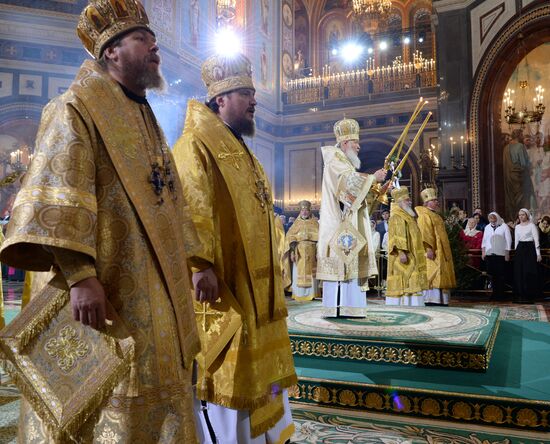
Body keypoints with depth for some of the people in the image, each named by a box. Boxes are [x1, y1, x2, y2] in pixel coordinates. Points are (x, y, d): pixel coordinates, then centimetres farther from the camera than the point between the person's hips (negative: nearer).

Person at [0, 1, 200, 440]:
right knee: (105, 409, -1)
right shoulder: (77, 109, -5)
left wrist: (194, 263, 18)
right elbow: (57, 197, -18)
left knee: (153, 399, 13)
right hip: (104, 291, -8)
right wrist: (81, 275, -28)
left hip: (153, 295, 8)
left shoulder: (145, 120, 20)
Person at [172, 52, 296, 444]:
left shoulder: (242, 152, 19)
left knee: (255, 366, 18)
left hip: (254, 285, 10)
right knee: (221, 372, -2)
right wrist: (201, 264, -31)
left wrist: (274, 271, 22)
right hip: (221, 286, -10)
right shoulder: (197, 145, -10)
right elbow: (191, 210, -23)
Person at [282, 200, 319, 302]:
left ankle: (311, 294, 6)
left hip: (311, 252, 0)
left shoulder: (314, 222, 9)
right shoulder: (297, 223, 11)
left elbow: (318, 236, 1)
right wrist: (292, 243, -14)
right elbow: (290, 236, 2)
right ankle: (298, 294, 2)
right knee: (298, 273, -2)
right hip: (299, 252, 1)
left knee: (310, 273, 0)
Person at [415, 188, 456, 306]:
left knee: (441, 276, 8)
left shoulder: (436, 216, 23)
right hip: (433, 252, -10)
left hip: (441, 252, 10)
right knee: (433, 274, -13)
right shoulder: (424, 216, -7)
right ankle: (430, 299, -13)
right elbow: (425, 234, -18)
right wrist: (429, 248, -26)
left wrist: (445, 253, 21)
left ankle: (441, 300, 11)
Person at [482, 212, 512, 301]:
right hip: (489, 254, 3)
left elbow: (508, 240, 1)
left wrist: (507, 253, -2)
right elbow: (484, 240, 15)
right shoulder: (487, 227, 11)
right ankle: (495, 293, 11)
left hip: (500, 254, -3)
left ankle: (500, 293, 6)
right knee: (492, 274, 4)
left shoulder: (504, 227, 0)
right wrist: (483, 251, 9)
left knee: (501, 275, -2)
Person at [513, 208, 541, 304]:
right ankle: (520, 296, 10)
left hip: (529, 249, -5)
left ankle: (529, 296, 2)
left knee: (529, 273, -5)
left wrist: (538, 254, -12)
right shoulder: (517, 227, 12)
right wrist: (516, 252, 13)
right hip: (520, 249, 5)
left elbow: (536, 240, -7)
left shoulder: (532, 225, -3)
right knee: (519, 273, 4)